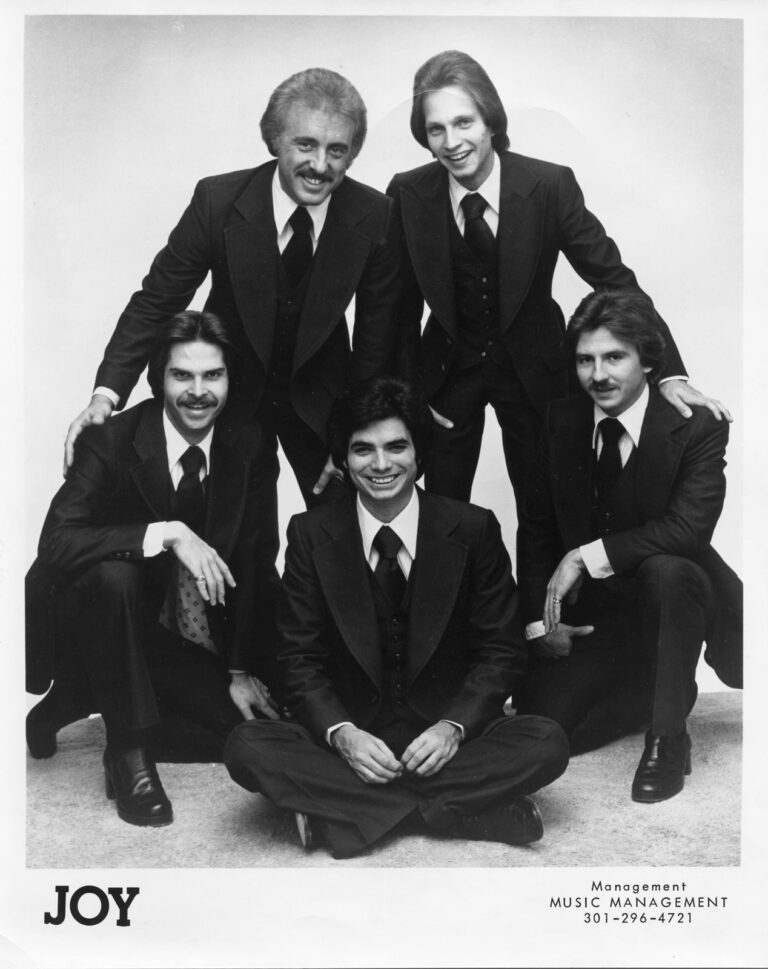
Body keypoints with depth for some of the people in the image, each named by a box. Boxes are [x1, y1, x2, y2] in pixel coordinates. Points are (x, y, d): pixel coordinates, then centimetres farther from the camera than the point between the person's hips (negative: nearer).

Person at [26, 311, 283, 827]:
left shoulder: (250, 449, -5)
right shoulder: (110, 441, -16)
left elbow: (256, 565, -2)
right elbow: (57, 542, -29)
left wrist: (243, 672, -5)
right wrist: (168, 532, -39)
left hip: (193, 644, 5)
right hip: (85, 626, -5)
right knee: (113, 574, -35)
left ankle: (82, 701, 11)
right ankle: (128, 749, -17)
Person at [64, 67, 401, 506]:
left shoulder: (375, 217, -18)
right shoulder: (218, 200, -21)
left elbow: (377, 335, -7)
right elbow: (156, 301, -13)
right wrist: (107, 394, -24)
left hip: (320, 400, 1)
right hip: (228, 391, -1)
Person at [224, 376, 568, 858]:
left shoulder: (474, 528, -4)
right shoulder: (310, 534, -2)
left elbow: (502, 650, -1)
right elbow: (300, 658, 0)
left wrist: (453, 726, -17)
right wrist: (342, 733, -19)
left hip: (444, 738, 0)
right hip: (351, 735, 1)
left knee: (547, 744, -27)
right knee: (247, 748, -26)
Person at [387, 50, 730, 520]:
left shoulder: (550, 186, -19)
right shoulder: (407, 195, -14)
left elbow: (613, 278, -14)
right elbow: (401, 303, -3)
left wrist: (670, 375, -21)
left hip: (533, 368, -1)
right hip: (448, 369, 1)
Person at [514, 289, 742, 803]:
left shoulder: (698, 426, -14)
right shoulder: (563, 422, -1)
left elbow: (688, 528, -27)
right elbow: (537, 528, 4)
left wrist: (588, 556, -28)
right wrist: (539, 622, -4)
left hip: (677, 593, -4)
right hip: (591, 614, 4)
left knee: (666, 569, -38)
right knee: (538, 720, -10)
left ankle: (668, 739, -18)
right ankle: (651, 688, 20)